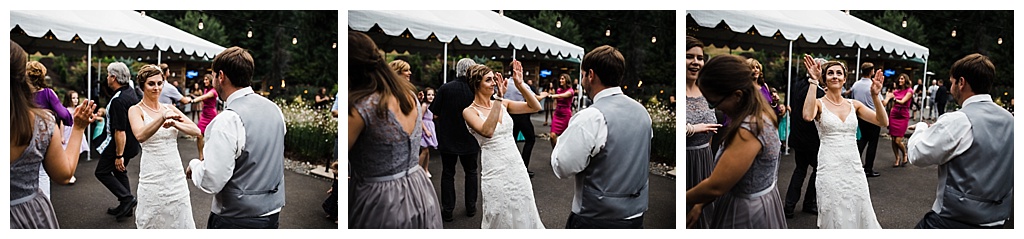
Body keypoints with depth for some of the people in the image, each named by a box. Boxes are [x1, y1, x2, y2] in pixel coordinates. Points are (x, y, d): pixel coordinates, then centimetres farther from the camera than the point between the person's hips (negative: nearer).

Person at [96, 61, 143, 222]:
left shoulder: (118, 101, -28)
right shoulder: (131, 92, 3)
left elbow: (120, 131, -29)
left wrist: (119, 156, -24)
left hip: (121, 143, -9)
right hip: (133, 142, 9)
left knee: (102, 172, 6)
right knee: (120, 172, 21)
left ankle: (126, 198, -1)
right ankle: (126, 207, 25)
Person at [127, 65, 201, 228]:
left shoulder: (170, 108, 9)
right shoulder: (136, 110, -5)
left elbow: (196, 131, -3)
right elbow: (140, 136, -26)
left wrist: (175, 123, -22)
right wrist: (162, 117, -41)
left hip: (176, 174, 4)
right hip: (153, 176, -4)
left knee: (182, 222, 9)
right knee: (152, 224, 5)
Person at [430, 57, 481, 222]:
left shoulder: (445, 89, -14)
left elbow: (435, 115, -10)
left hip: (448, 140, -1)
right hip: (470, 141, 1)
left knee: (448, 174, 11)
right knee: (471, 172, 19)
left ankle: (447, 210, 12)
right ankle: (471, 207, 24)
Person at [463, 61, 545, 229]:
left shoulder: (503, 104, 7)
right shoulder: (470, 111, -7)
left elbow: (535, 107, 1)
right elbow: (487, 131, -26)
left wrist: (520, 85, -12)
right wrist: (498, 98, -29)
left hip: (517, 168, 5)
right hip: (495, 171, -5)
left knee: (522, 216, 13)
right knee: (501, 220, 4)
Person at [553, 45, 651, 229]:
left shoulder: (591, 117, -20)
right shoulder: (642, 112, 4)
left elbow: (563, 168, -15)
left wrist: (560, 143, 2)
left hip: (597, 219, -7)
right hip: (636, 216, 7)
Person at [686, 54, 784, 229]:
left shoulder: (748, 130, -27)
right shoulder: (757, 115, 3)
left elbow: (715, 187, -25)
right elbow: (727, 170, 8)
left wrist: (686, 200, -9)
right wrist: (700, 204, 6)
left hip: (747, 215, -9)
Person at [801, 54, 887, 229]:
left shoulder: (854, 105, 9)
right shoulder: (819, 104, -2)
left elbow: (883, 122, 0)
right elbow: (808, 116, -27)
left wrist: (875, 96, -13)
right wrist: (813, 81, -24)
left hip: (854, 168, 4)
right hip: (830, 168, -4)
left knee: (859, 216, 7)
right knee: (834, 219, 3)